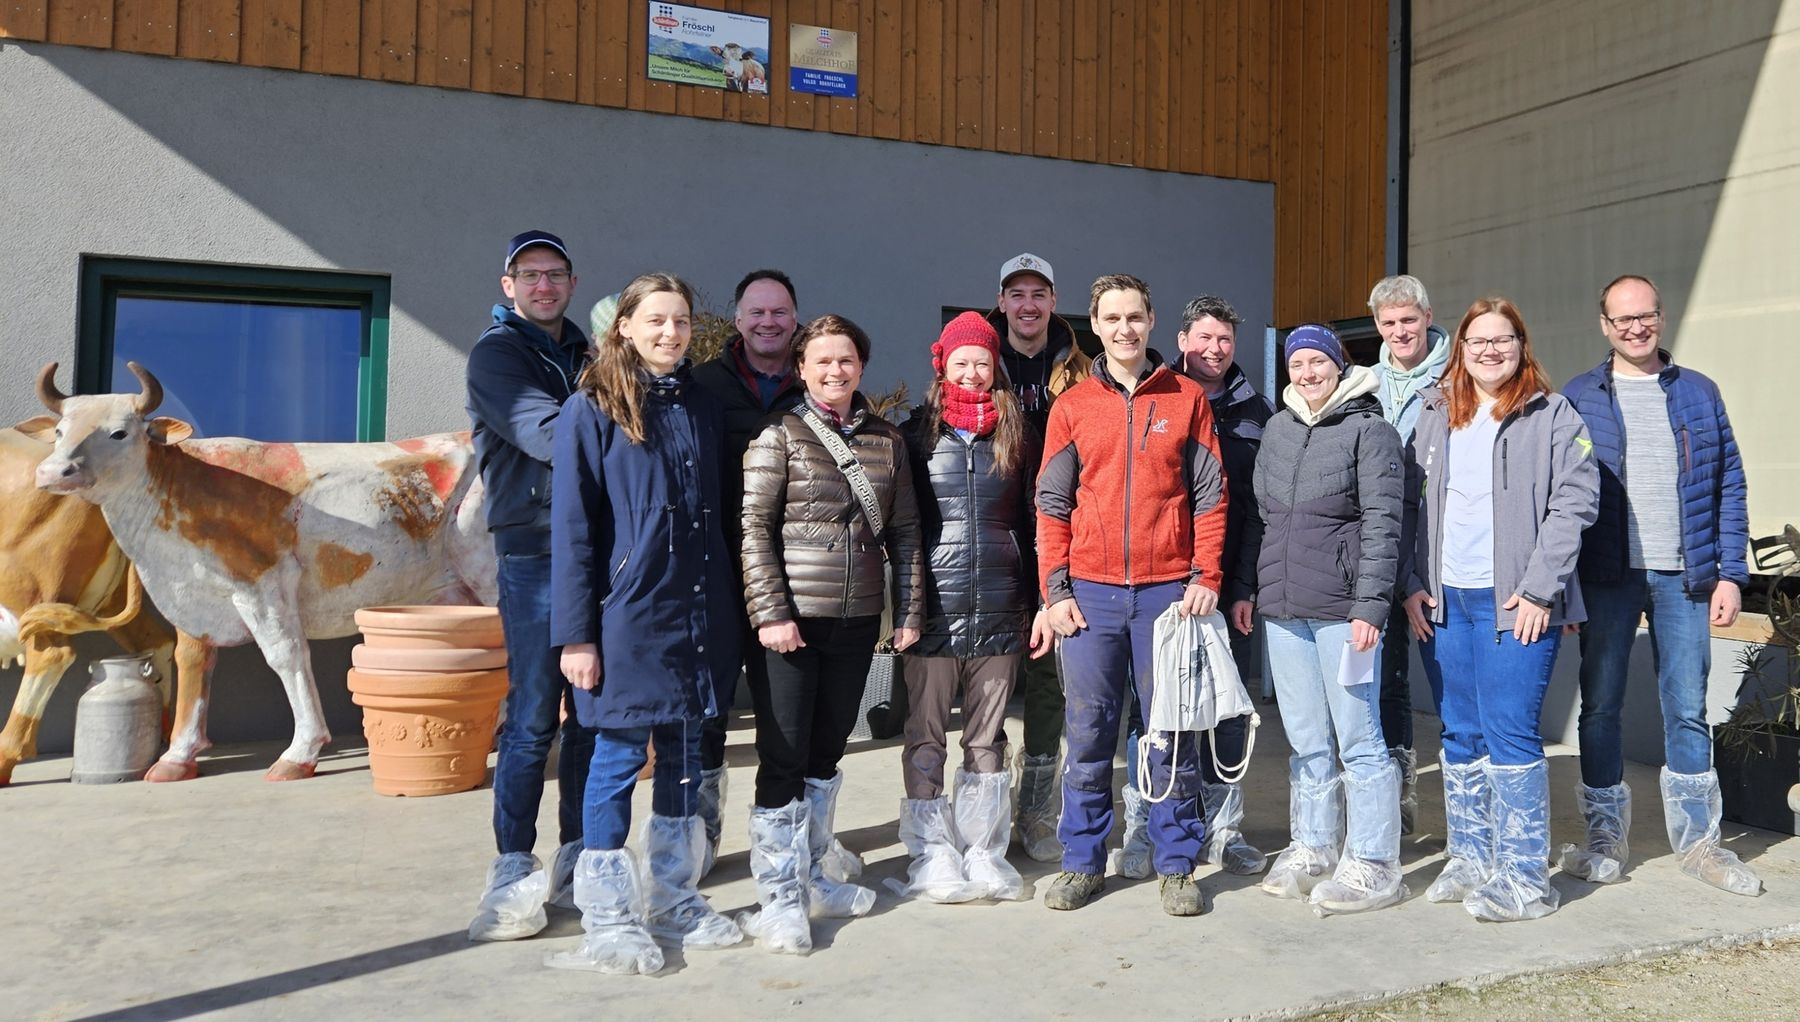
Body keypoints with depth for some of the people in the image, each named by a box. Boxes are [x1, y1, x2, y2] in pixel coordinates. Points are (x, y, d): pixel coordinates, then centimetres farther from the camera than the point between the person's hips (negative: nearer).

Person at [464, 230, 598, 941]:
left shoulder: (584, 355, 21)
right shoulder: (497, 353, 1)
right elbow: (546, 436, -14)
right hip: (536, 552, -6)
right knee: (534, 717, -6)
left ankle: (577, 860, 17)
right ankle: (514, 871, 2)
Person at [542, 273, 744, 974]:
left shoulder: (702, 409, 11)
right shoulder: (593, 409, -5)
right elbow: (572, 526, -9)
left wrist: (726, 613, 10)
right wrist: (576, 633, -13)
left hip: (698, 616, 5)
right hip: (628, 617, -5)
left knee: (683, 755, 13)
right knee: (619, 756, 2)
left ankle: (674, 900, 26)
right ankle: (607, 917, 14)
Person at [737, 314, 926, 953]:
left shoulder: (886, 440, 11)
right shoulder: (779, 434, -3)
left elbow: (904, 531, 12)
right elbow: (754, 529, -8)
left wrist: (909, 611, 8)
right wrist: (770, 611, -15)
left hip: (857, 621, 5)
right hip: (793, 620, -5)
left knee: (826, 754, 15)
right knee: (784, 758, -2)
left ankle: (809, 877, 28)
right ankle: (779, 898, 8)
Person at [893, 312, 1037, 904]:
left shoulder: (1016, 438, 10)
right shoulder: (916, 435, 3)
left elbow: (1032, 523, 13)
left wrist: (1037, 602, 9)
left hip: (1000, 613, 2)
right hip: (934, 611, -2)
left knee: (987, 739, 10)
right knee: (925, 738, 2)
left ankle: (983, 854, 20)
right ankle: (932, 857, 12)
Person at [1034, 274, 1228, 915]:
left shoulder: (1187, 399, 6)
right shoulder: (1072, 406, 7)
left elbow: (1210, 496, 5)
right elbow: (1051, 505, 5)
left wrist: (1205, 577, -4)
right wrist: (1055, 591, -2)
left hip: (1169, 591, -1)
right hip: (1090, 593, 1)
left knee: (1171, 732, 5)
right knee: (1088, 734, 5)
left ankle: (1176, 865, 16)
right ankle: (1083, 862, 17)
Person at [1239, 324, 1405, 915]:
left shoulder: (1369, 430, -3)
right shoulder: (1277, 429, 14)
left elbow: (1382, 523, -9)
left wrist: (1369, 604, -15)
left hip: (1341, 609, -6)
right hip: (1281, 608, 6)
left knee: (1358, 738, -1)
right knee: (1306, 741, 13)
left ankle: (1372, 865, 8)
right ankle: (1313, 849, 24)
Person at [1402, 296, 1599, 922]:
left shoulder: (1553, 416, 1)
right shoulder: (1435, 414, 13)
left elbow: (1575, 502, -6)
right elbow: (1409, 500, 11)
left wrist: (1539, 589, -13)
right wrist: (1412, 584, 1)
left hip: (1515, 604, -4)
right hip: (1444, 601, 5)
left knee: (1510, 736, -6)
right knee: (1461, 736, 11)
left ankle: (1525, 879, 4)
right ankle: (1470, 860, 22)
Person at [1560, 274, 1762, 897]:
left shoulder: (1699, 393, 9)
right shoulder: (1578, 399, 4)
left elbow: (1729, 486, 7)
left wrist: (1731, 574, 0)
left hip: (1685, 577, 1)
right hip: (1607, 577, -1)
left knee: (1687, 709, 7)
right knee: (1600, 707, 4)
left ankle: (1698, 841, 19)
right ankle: (1605, 838, 16)